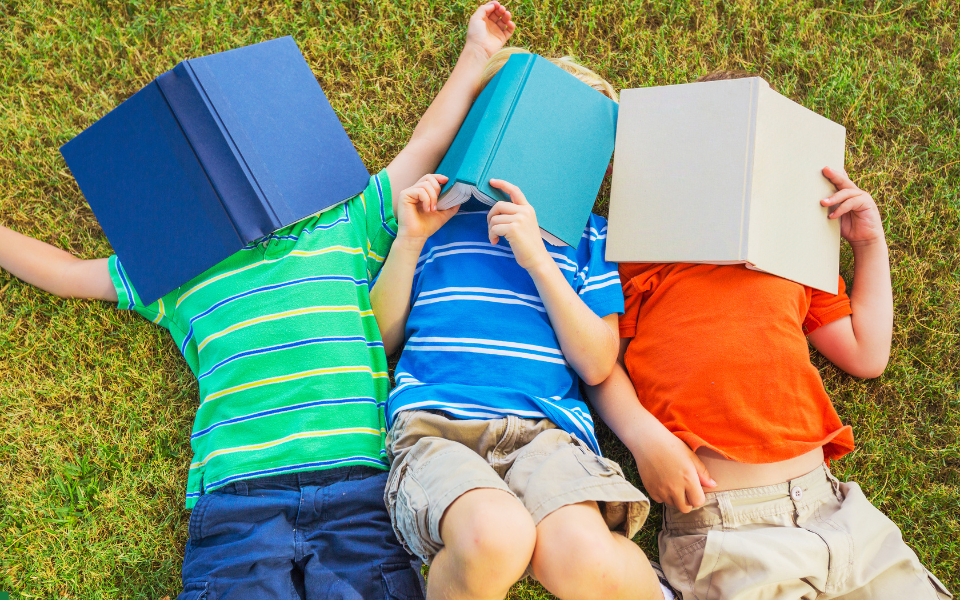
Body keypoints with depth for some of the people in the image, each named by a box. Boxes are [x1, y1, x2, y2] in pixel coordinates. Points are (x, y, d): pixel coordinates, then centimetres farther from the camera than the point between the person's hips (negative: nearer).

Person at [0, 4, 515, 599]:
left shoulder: (345, 228, 20)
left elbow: (426, 146, 24)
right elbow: (66, 272, 32)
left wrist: (476, 54, 29)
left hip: (361, 486, 0)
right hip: (237, 498, 1)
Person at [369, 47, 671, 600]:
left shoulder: (588, 236, 20)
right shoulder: (437, 213, 21)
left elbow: (596, 364, 7)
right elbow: (381, 337, 16)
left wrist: (539, 259, -2)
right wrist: (409, 241, 5)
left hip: (544, 428, 1)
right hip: (434, 423, 0)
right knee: (495, 534, -35)